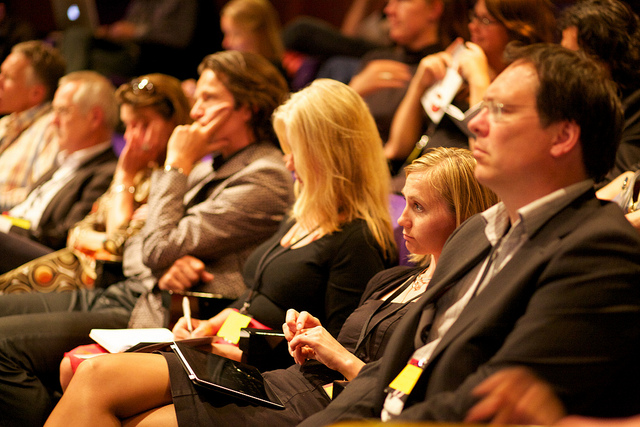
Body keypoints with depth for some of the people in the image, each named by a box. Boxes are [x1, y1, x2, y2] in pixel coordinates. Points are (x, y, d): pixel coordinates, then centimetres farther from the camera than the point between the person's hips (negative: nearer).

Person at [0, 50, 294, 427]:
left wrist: (176, 166, -8)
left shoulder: (264, 179, -14)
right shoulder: (213, 165, 17)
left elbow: (159, 250, -18)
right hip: (122, 292, 10)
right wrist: (168, 266, -4)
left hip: (155, 317, -10)